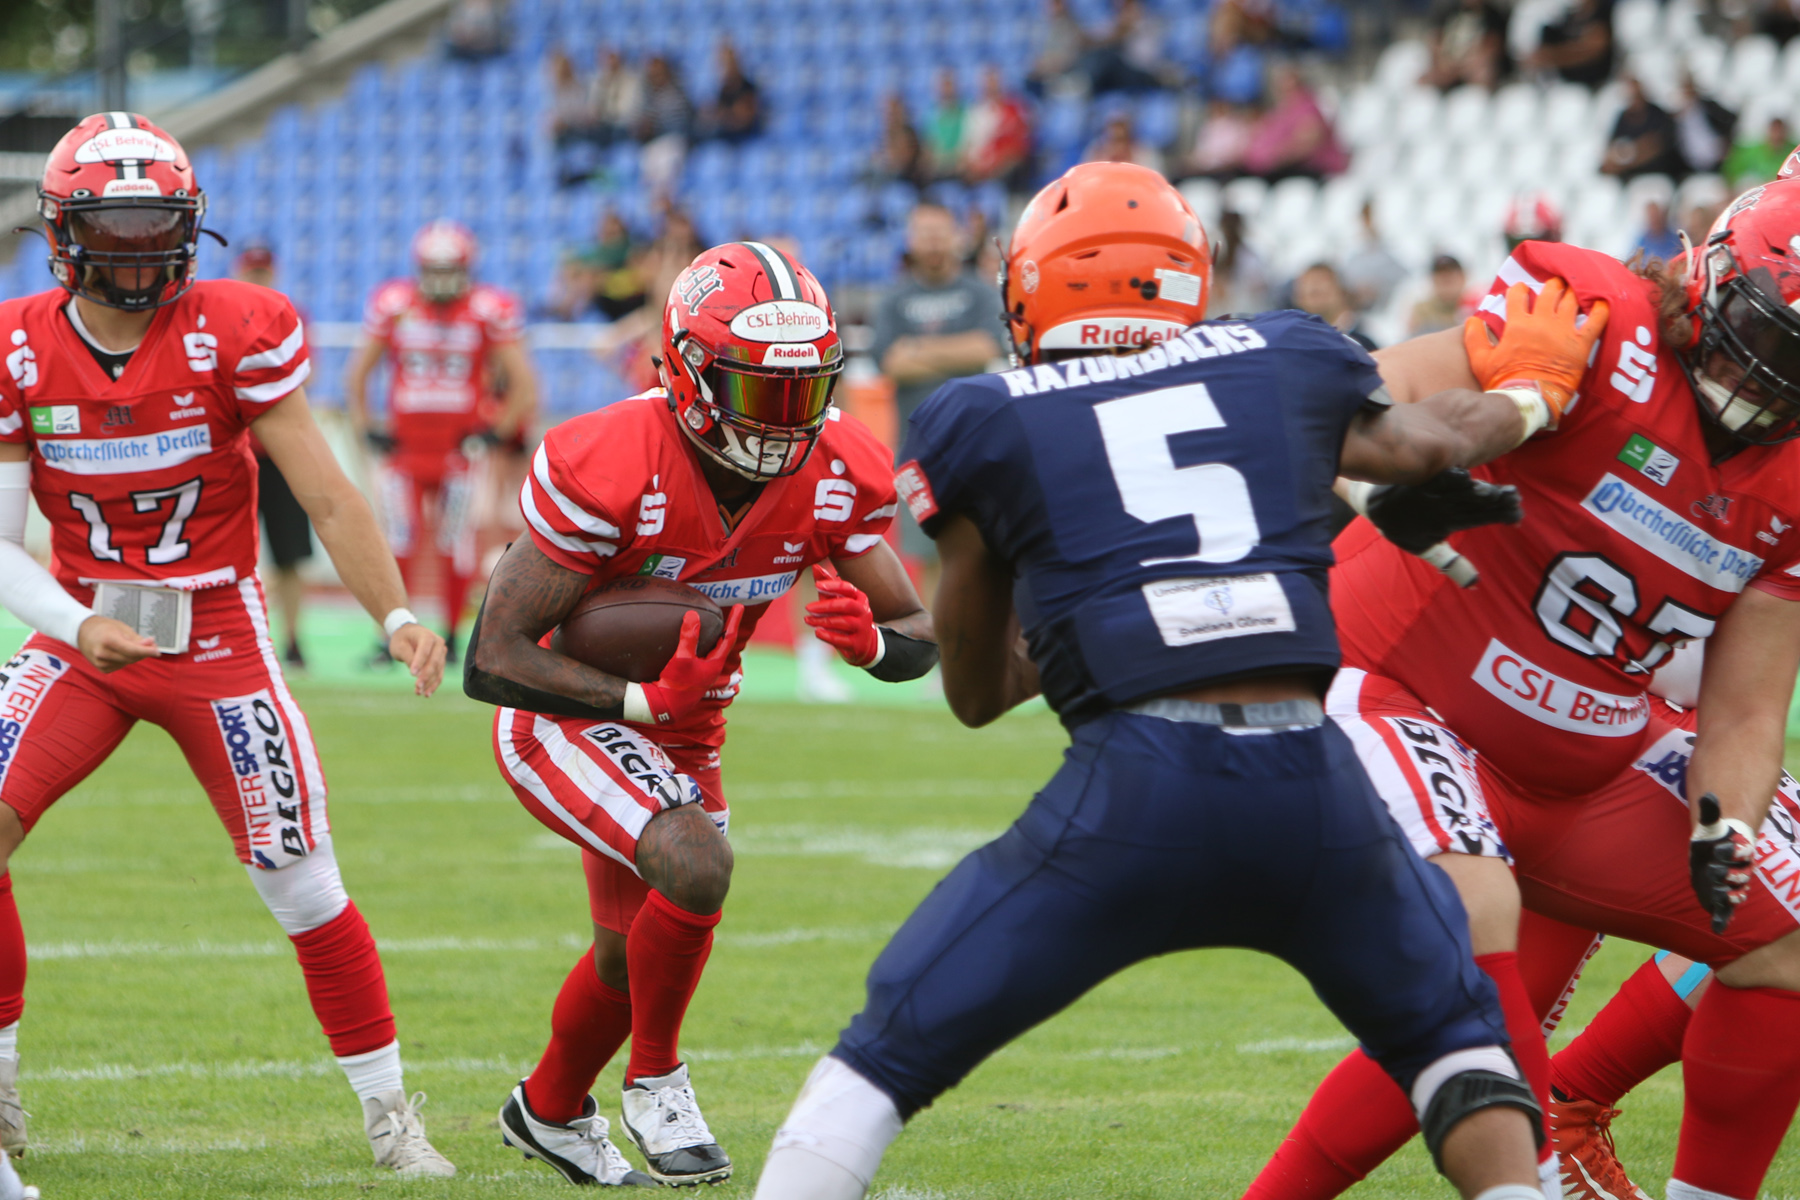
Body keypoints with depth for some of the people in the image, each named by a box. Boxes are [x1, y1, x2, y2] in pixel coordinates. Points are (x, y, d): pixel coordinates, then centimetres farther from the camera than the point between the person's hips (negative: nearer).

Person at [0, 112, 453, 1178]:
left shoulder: (234, 334, -12)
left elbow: (328, 496, -10)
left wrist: (396, 615, -21)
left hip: (218, 641, -2)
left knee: (304, 884, -4)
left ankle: (388, 1109, 13)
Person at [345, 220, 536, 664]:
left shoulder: (488, 310, -5)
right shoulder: (393, 304, -1)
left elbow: (522, 382, 3)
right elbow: (357, 373, 11)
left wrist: (496, 433, -2)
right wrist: (364, 428, 4)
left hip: (459, 446, -1)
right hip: (404, 448, 1)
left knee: (456, 545, 0)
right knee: (400, 544, -3)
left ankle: (451, 638, 12)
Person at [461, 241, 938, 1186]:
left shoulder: (837, 476, -17)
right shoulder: (612, 470, -33)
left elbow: (920, 637, -7)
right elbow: (490, 661, -30)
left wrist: (870, 643, -30)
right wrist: (642, 700, -38)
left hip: (680, 735, 7)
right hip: (566, 720, -6)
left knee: (636, 952, 23)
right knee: (695, 865, -30)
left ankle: (550, 1109, 52)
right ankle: (655, 1083, -6)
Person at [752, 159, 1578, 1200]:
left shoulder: (984, 423, 14)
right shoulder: (1284, 366, 18)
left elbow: (975, 691, 23)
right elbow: (1441, 442, 37)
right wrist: (1532, 395, 58)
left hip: (1136, 791, -2)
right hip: (1315, 782, 2)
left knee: (891, 1052, 12)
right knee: (1451, 1031, 27)